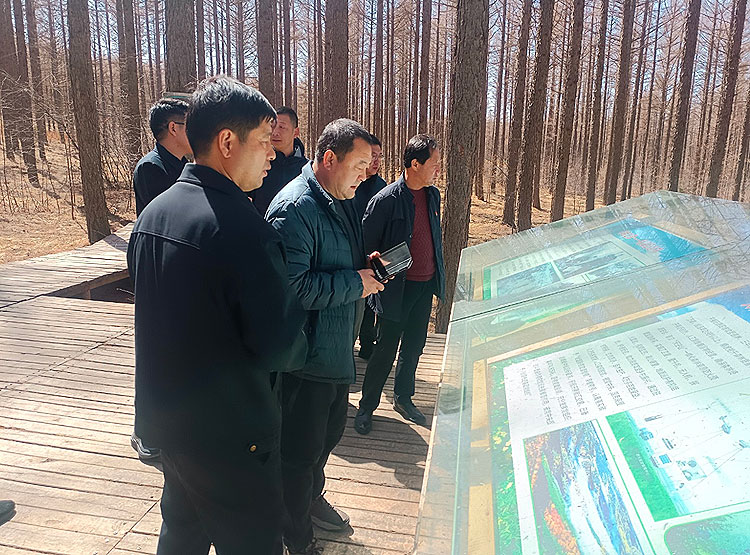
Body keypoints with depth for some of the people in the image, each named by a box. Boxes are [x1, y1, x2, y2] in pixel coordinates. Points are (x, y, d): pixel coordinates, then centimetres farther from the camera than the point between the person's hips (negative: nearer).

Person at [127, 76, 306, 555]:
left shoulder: (153, 213, 1)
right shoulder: (242, 228, -27)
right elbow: (279, 349, -22)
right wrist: (298, 341, -2)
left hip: (164, 418, 8)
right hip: (229, 432, -8)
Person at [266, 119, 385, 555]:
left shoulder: (342, 201, 9)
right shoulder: (295, 208, -23)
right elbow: (290, 287, -31)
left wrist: (368, 266, 2)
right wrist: (355, 283, -23)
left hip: (337, 349, 10)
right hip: (307, 356, -10)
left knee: (330, 432, 27)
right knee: (301, 450, 8)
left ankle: (312, 499, 52)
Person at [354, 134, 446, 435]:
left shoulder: (433, 195, 6)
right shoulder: (386, 200, -17)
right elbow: (366, 246, -12)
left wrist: (438, 277, 17)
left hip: (426, 286, 7)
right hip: (397, 288, -6)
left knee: (413, 346, 18)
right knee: (386, 351, 4)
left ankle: (403, 398, 37)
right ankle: (366, 407, 23)